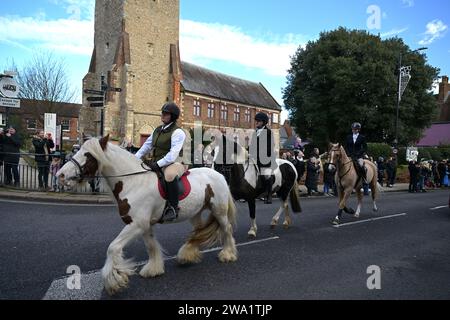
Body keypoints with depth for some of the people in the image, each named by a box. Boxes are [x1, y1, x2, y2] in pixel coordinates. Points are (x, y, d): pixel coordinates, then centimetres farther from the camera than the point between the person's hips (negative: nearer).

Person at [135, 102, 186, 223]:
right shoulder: (158, 130, 16)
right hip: (156, 165, 9)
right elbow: (146, 146, 20)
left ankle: (173, 207, -29)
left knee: (169, 175, -42)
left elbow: (173, 155, -21)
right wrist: (135, 159, 8)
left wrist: (158, 164, -28)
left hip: (173, 164, -9)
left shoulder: (177, 132, -10)